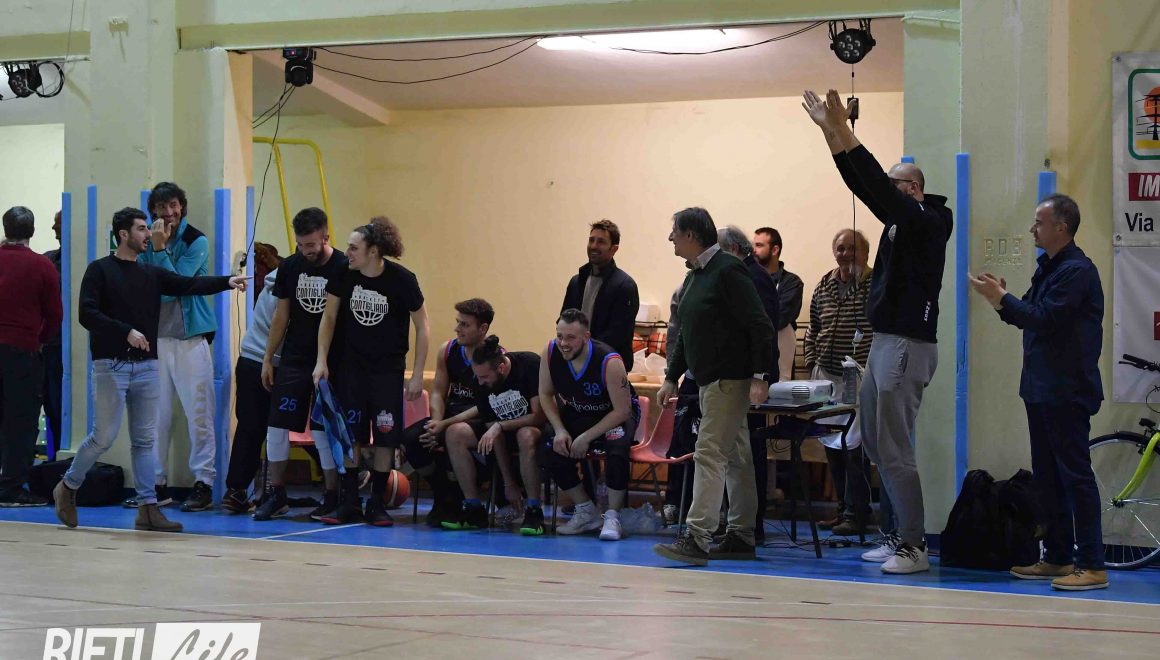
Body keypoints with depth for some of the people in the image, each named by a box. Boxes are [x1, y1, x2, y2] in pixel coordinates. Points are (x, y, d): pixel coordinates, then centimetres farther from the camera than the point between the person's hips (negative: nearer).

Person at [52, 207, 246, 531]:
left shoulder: (151, 274, 12)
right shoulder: (100, 270, -3)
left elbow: (190, 285, 3)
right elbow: (87, 314, -12)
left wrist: (227, 282, -12)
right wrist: (126, 332, -21)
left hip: (147, 365, 5)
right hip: (111, 365, -5)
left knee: (145, 440, 4)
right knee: (105, 435, -4)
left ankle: (147, 507, 5)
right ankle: (68, 487, 16)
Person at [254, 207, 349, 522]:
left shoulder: (344, 269, -9)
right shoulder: (290, 266, 4)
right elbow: (281, 315, 11)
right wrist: (267, 358, 9)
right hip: (293, 360, 4)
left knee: (325, 430, 0)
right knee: (276, 425, 0)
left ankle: (332, 496, 12)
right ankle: (276, 494, 10)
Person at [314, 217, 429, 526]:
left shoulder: (401, 280, -16)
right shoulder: (343, 276, -10)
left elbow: (422, 328, -7)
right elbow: (329, 317, 2)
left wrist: (417, 375, -8)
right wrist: (322, 361, -5)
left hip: (388, 369, -2)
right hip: (350, 365, 2)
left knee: (386, 435, -3)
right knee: (349, 434, -1)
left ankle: (376, 504, 8)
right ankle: (349, 503, 7)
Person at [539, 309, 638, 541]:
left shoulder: (610, 362, -30)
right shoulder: (550, 353, -17)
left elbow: (622, 411, -24)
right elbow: (545, 394, -1)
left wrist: (586, 437, -26)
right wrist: (560, 430, -14)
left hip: (619, 414, -5)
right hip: (577, 414, 5)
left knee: (617, 445, -36)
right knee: (549, 448, -18)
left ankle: (612, 516, -23)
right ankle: (587, 512, -2)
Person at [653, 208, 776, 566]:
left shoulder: (728, 271, -14)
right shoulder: (694, 277, 15)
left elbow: (760, 326, -18)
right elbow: (687, 334, 23)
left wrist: (761, 377, -23)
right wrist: (671, 378, 19)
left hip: (730, 380, -10)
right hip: (710, 380, 10)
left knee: (709, 454, -13)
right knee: (735, 457, 12)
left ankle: (696, 539, -16)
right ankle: (741, 537, 17)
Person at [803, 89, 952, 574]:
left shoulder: (928, 222, -11)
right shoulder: (899, 220, 14)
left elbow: (877, 182, -22)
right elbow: (862, 183, 12)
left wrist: (843, 133, -24)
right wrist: (831, 132, 7)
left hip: (908, 346, -10)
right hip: (884, 342, 10)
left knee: (893, 450, -10)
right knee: (875, 443, 13)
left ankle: (914, 547, -5)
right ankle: (904, 536, 19)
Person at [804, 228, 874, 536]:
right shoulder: (824, 286, 12)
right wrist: (812, 365, 12)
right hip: (826, 377, 6)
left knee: (854, 447, -9)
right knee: (832, 446, 10)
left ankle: (855, 513, -3)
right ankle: (843, 508, 19)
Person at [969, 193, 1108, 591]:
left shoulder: (1077, 271, -14)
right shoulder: (1048, 268, 15)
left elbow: (1044, 319, -22)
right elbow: (1032, 318, 15)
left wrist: (1001, 297, -15)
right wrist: (1000, 299, -1)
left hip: (1067, 390, -10)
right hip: (1041, 387, 10)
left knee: (1074, 474, -8)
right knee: (1046, 475, 12)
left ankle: (1091, 565, -5)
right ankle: (1058, 557, 20)